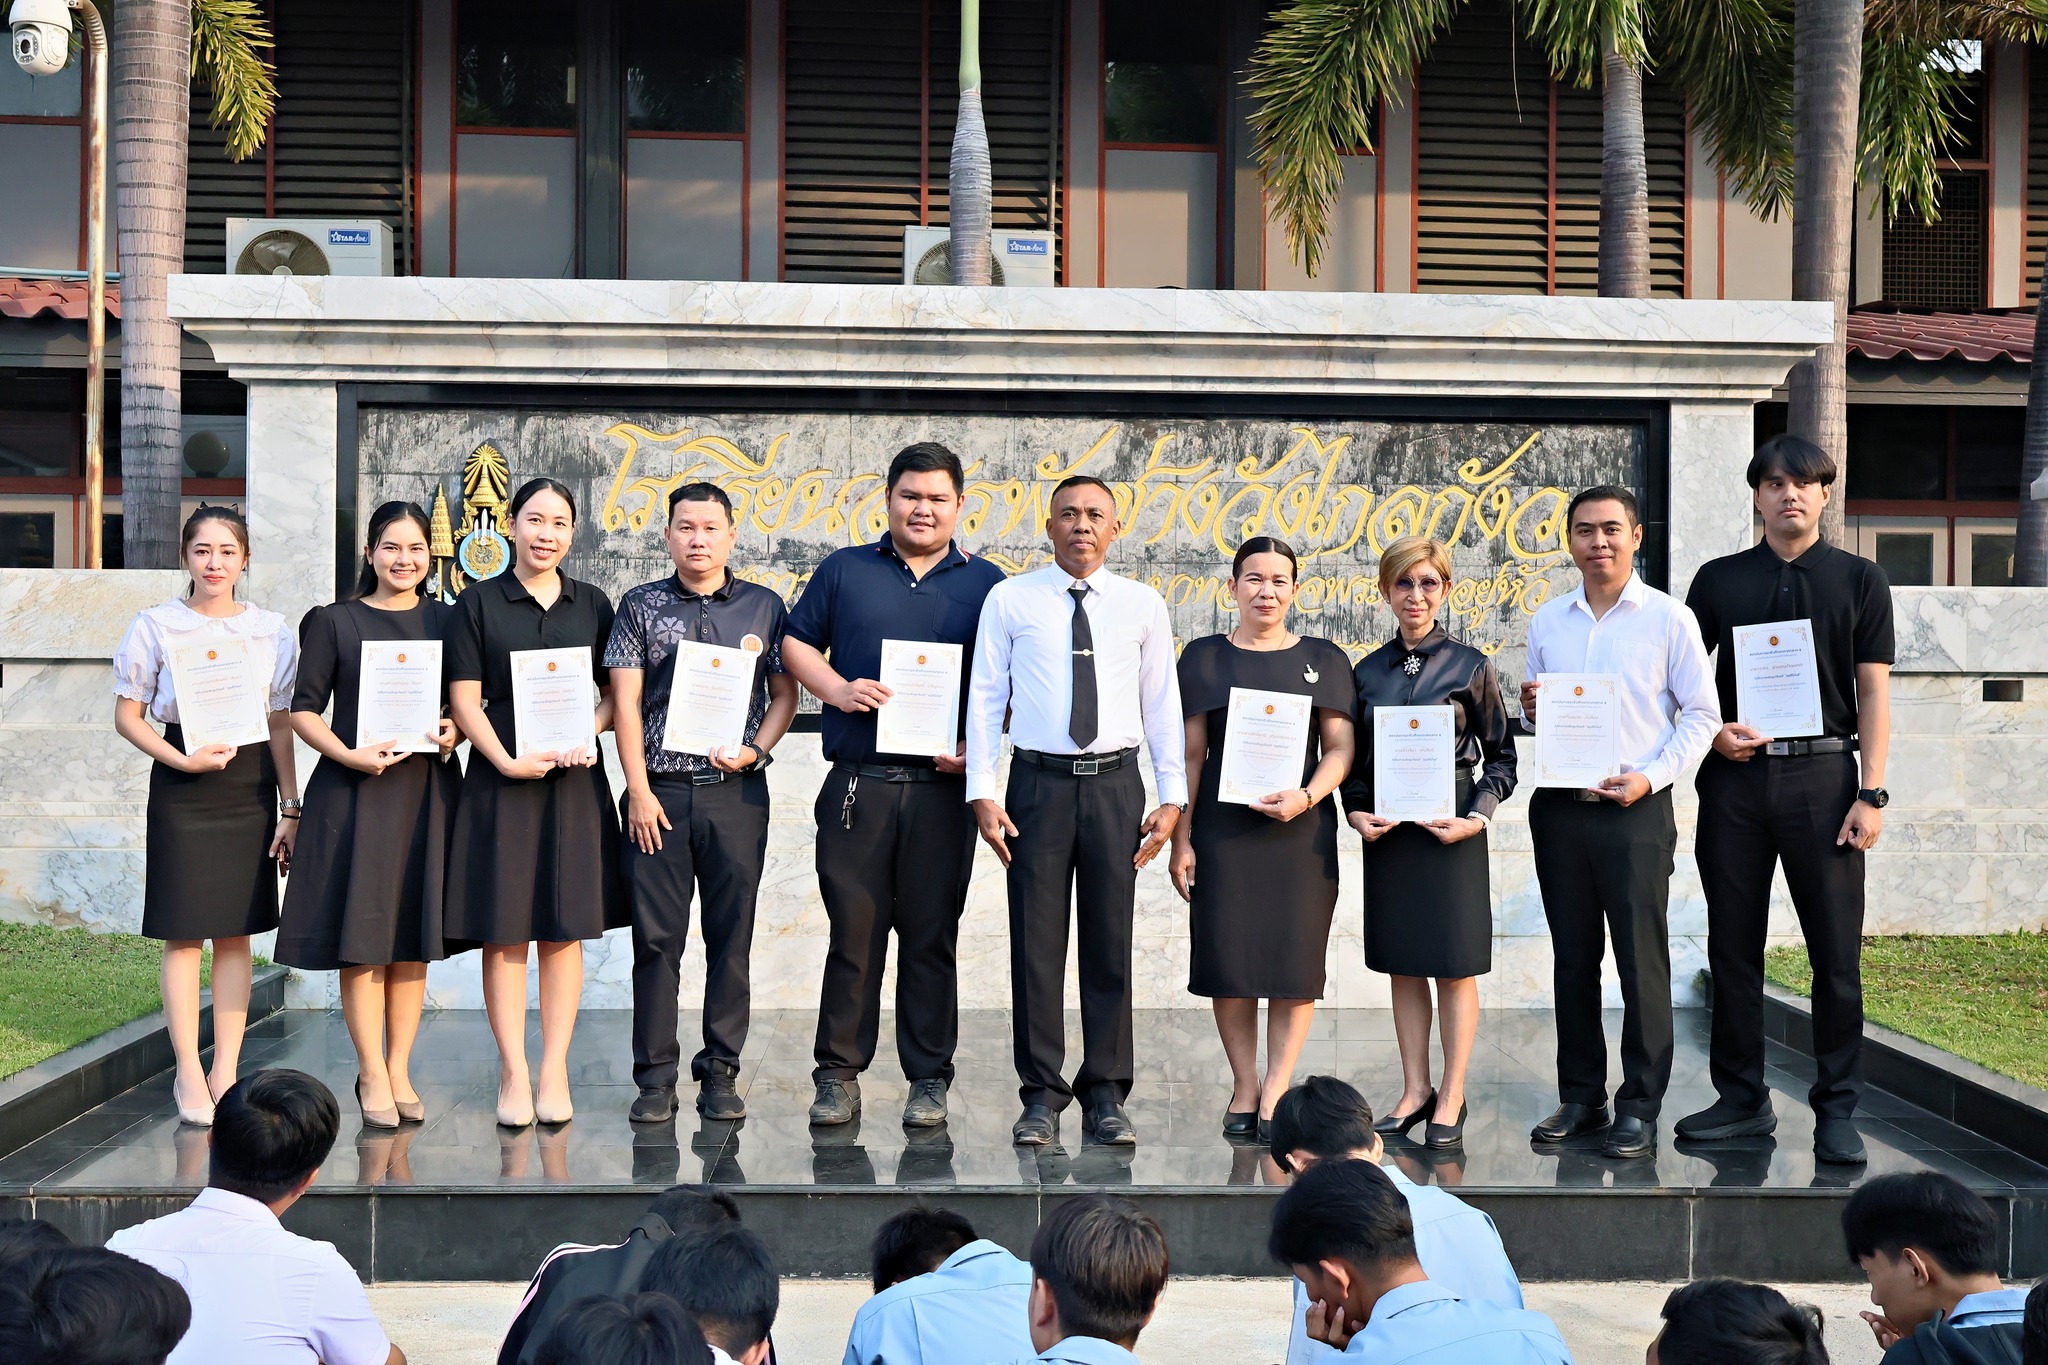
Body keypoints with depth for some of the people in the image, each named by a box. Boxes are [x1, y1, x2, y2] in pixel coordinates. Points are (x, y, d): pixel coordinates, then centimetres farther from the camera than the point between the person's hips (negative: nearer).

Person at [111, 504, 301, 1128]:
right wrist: (181, 759, -15)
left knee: (237, 931, 6)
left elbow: (280, 725, 8)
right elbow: (127, 715, 0)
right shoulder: (155, 626, 0)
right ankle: (188, 1074, 9)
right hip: (182, 788, -2)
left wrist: (290, 806, 5)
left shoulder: (272, 631, 5)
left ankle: (226, 1070, 13)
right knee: (184, 932, 0)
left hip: (251, 784, 2)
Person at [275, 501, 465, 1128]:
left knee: (414, 935, 7)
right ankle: (371, 1075, 7)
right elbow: (303, 708, 1)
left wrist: (456, 729, -8)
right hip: (355, 791, -3)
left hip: (429, 788, 3)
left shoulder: (447, 621, 10)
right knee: (362, 934, -3)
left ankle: (399, 1068, 17)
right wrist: (350, 754, -14)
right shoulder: (334, 622, 3)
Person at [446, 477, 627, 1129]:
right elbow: (464, 701, -1)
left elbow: (615, 692, 12)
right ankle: (513, 1073, 7)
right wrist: (508, 760, -14)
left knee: (564, 931, 4)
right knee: (504, 933, 0)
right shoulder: (479, 602, 3)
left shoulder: (592, 604, 10)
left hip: (576, 782, 2)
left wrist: (587, 734, -8)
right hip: (500, 780, -2)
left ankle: (554, 1072, 10)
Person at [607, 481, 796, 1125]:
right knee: (656, 937, 1)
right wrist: (638, 790, -5)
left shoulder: (764, 607, 8)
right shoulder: (641, 606, 6)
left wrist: (754, 750, -7)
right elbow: (626, 701, 2)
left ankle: (720, 1072, 12)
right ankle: (656, 1078, 8)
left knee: (731, 937, 3)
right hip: (659, 792, 0)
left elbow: (785, 693, 11)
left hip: (736, 791, 1)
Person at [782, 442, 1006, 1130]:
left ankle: (929, 1079, 11)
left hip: (943, 787, 0)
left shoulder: (985, 583, 11)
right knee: (853, 931, 1)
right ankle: (839, 1073, 10)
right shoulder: (844, 570, 12)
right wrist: (838, 689, -6)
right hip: (857, 783, 0)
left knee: (932, 936, 4)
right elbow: (797, 643, 13)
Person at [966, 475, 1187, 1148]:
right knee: (1036, 941, 1)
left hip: (1115, 783, 1)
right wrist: (982, 792, -4)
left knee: (1110, 941, 5)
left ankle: (1106, 1095, 14)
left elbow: (1162, 704, 9)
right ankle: (1041, 1095, 10)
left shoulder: (1143, 605, 7)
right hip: (1039, 782, -1)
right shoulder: (1009, 599, 3)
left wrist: (1173, 796, 3)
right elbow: (985, 697, 3)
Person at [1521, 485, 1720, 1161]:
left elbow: (1701, 714, -2)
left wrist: (1651, 777, -14)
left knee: (1642, 960, -2)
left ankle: (1640, 1108, 5)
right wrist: (1530, 711, -3)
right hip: (1559, 806, 4)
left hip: (1636, 808, -4)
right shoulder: (1546, 621, 11)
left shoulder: (1669, 618, -1)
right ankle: (1581, 1097, 19)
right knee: (1572, 958, 9)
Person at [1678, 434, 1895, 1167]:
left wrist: (1872, 791, -5)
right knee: (1733, 946, 6)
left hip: (1823, 774, -2)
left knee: (1836, 949, -1)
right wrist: (1713, 733, -8)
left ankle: (1837, 1111, 8)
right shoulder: (1720, 580, 9)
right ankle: (1742, 1099, 17)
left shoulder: (1859, 580, 6)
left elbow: (1874, 692, 3)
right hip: (1735, 773, 2)